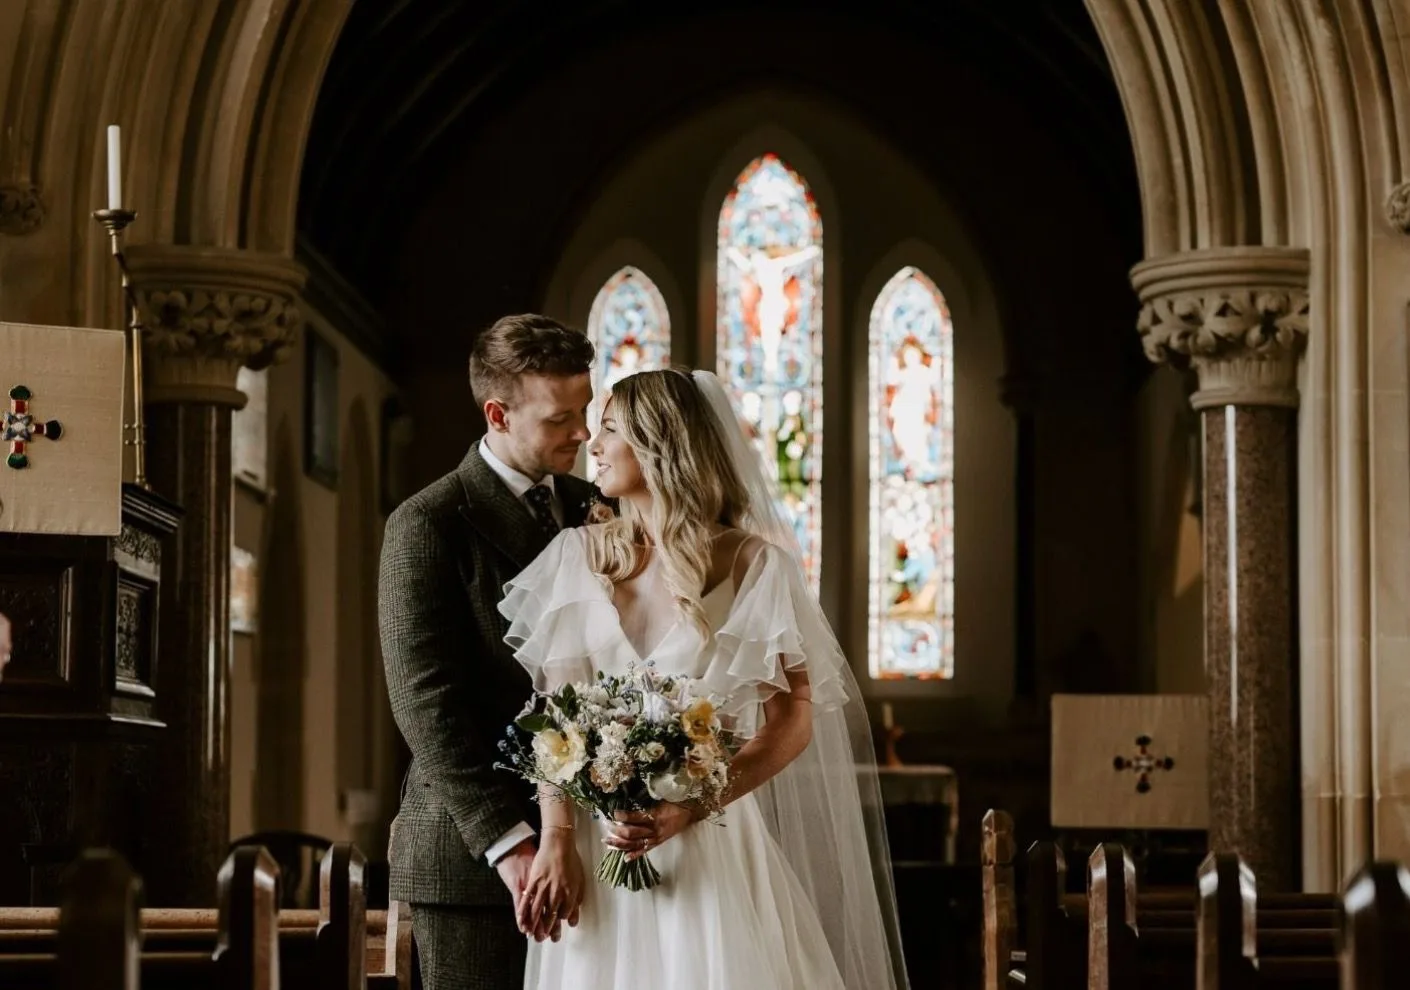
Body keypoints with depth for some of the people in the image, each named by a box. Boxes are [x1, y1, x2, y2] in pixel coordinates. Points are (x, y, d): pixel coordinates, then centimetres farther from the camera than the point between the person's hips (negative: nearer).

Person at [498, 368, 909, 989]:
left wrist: (682, 814, -17)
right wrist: (556, 841, -12)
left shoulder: (754, 565, -3)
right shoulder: (580, 556, 5)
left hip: (708, 840, -2)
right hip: (596, 839, 2)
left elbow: (792, 722, -6)